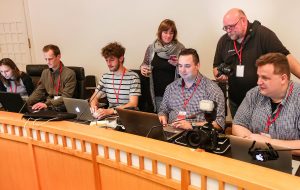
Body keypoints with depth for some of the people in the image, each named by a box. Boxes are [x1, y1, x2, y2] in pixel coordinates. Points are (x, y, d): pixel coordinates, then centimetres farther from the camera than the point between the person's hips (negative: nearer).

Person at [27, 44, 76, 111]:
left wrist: (47, 104, -27)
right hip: (47, 107, 4)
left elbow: (66, 97, -15)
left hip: (61, 108, -4)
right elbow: (38, 92, 15)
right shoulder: (45, 73, 15)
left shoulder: (69, 74, -8)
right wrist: (26, 103, -4)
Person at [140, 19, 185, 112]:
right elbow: (145, 63, 17)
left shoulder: (180, 48, -2)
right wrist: (143, 68, -4)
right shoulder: (151, 48, 4)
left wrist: (179, 65, -16)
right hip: (157, 94, 2)